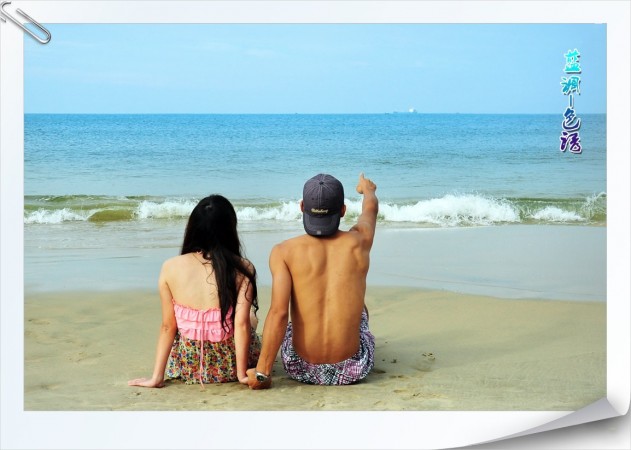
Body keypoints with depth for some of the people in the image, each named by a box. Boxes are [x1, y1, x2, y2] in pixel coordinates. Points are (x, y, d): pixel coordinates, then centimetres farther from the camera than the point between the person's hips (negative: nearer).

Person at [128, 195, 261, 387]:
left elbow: (168, 326, -6)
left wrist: (157, 376, 0)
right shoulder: (242, 269, -15)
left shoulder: (170, 268, -10)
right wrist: (242, 374, -9)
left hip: (190, 369, 2)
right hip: (230, 368, -1)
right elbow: (242, 323, -18)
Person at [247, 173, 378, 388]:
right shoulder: (358, 242, -3)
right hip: (352, 370, 1)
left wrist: (261, 372, -16)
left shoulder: (283, 252, -10)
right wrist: (368, 189, 44)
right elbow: (370, 208, 21)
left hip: (302, 369, -1)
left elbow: (278, 312, -19)